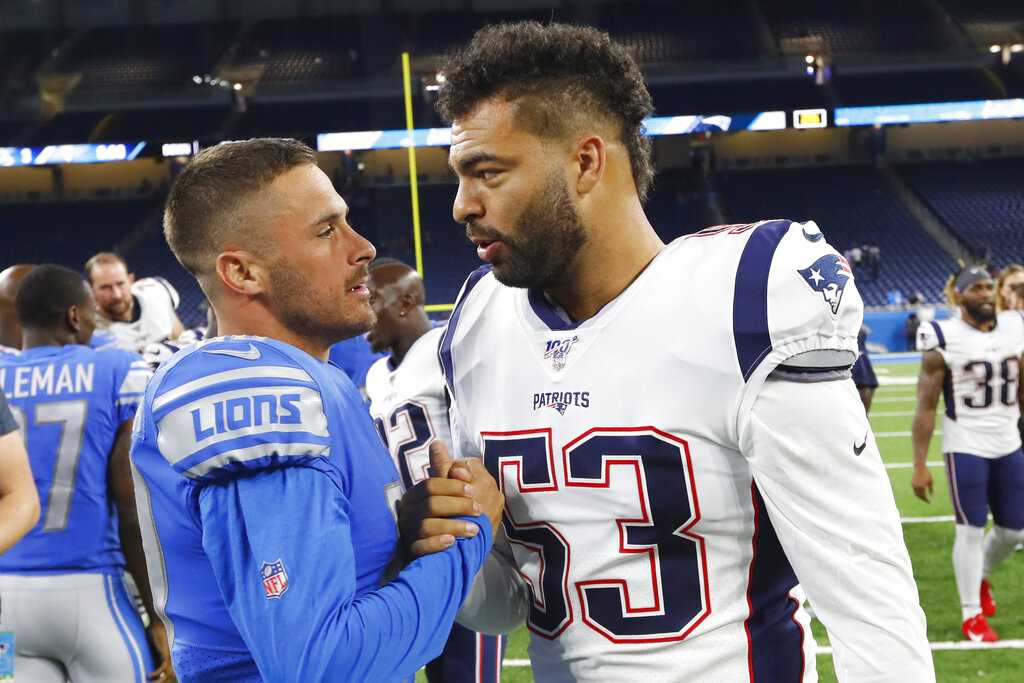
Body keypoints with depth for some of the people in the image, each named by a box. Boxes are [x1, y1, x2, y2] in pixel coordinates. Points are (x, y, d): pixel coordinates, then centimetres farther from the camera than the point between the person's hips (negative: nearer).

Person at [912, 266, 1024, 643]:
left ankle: (980, 577, 41)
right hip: (965, 447, -5)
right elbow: (925, 408, -9)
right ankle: (972, 615, 11)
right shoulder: (945, 339, -12)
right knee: (970, 529, -3)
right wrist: (919, 465, -12)